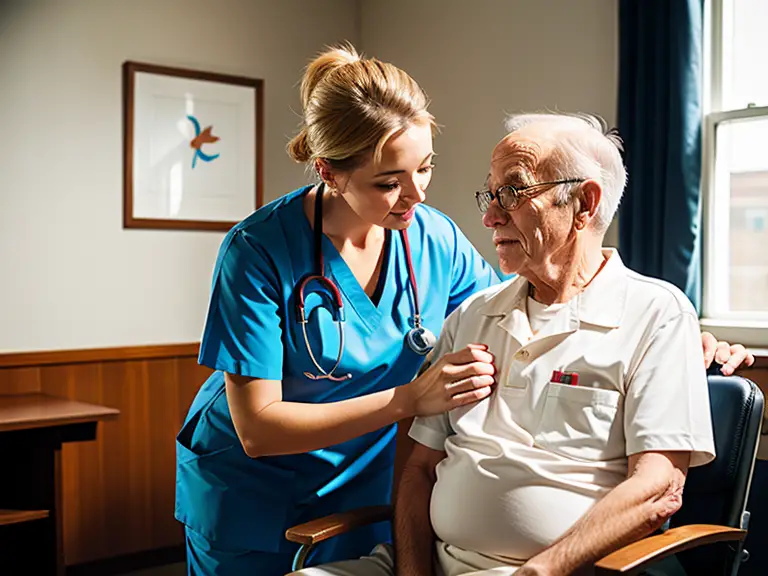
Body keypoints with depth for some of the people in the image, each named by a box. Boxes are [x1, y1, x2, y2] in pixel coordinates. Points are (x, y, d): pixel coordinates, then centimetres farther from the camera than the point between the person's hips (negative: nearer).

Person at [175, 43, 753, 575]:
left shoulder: (436, 240, -11)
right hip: (249, 500, -2)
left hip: (363, 493, 3)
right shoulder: (259, 250, -23)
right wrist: (409, 399, -32)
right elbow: (258, 427, -23)